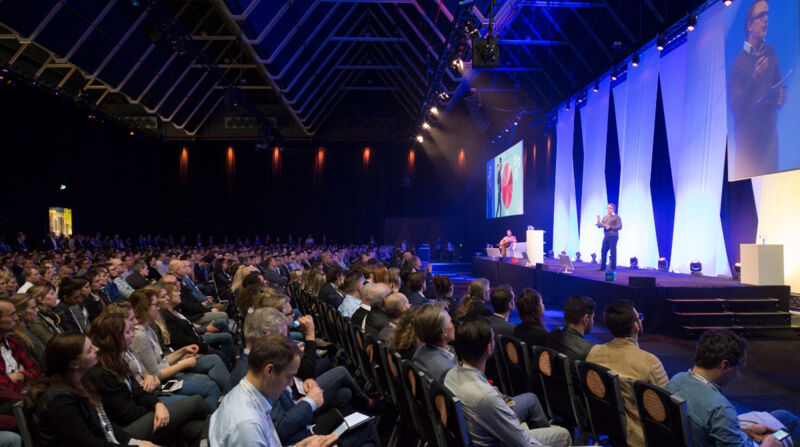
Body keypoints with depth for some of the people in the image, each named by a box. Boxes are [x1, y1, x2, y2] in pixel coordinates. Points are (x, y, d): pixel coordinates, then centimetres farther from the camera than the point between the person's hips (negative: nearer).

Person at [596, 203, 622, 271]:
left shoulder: (616, 217, -1)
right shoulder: (605, 217, 17)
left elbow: (619, 227, -8)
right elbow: (600, 226, 15)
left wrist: (610, 227, -14)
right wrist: (599, 222, -6)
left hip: (613, 236, -6)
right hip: (606, 236, 6)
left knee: (613, 252, -5)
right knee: (603, 251, 5)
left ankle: (613, 267, 0)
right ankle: (602, 266, 13)